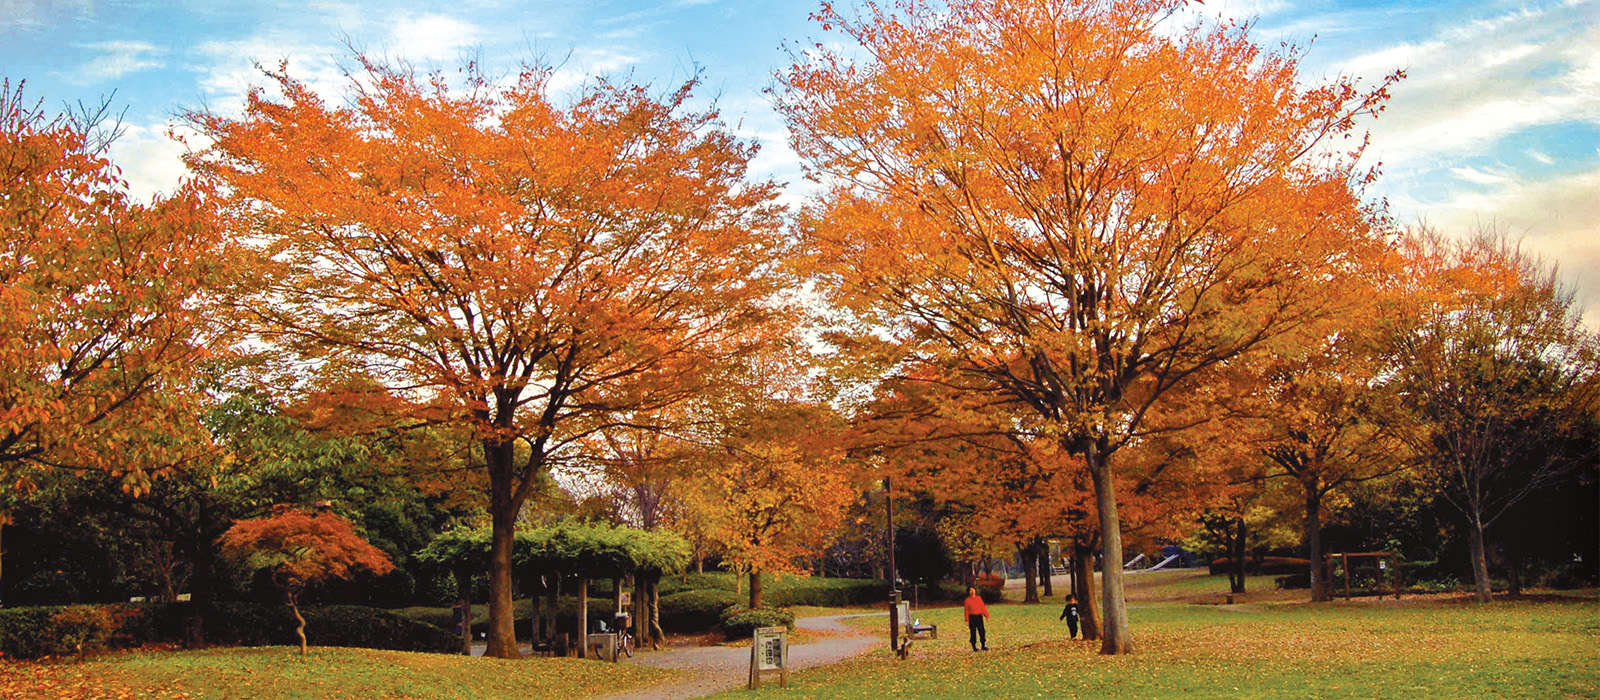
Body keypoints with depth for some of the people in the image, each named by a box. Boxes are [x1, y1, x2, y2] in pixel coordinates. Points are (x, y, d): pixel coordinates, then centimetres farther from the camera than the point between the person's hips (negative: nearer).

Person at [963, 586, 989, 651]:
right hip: (972, 617, -3)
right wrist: (967, 620, -7)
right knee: (973, 632, 0)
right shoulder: (967, 600, -3)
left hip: (979, 616, 3)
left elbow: (983, 607, 9)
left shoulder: (979, 598, 7)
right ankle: (974, 647, 10)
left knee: (982, 631, 2)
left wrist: (987, 615, 3)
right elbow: (966, 611, -4)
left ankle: (983, 646, 11)